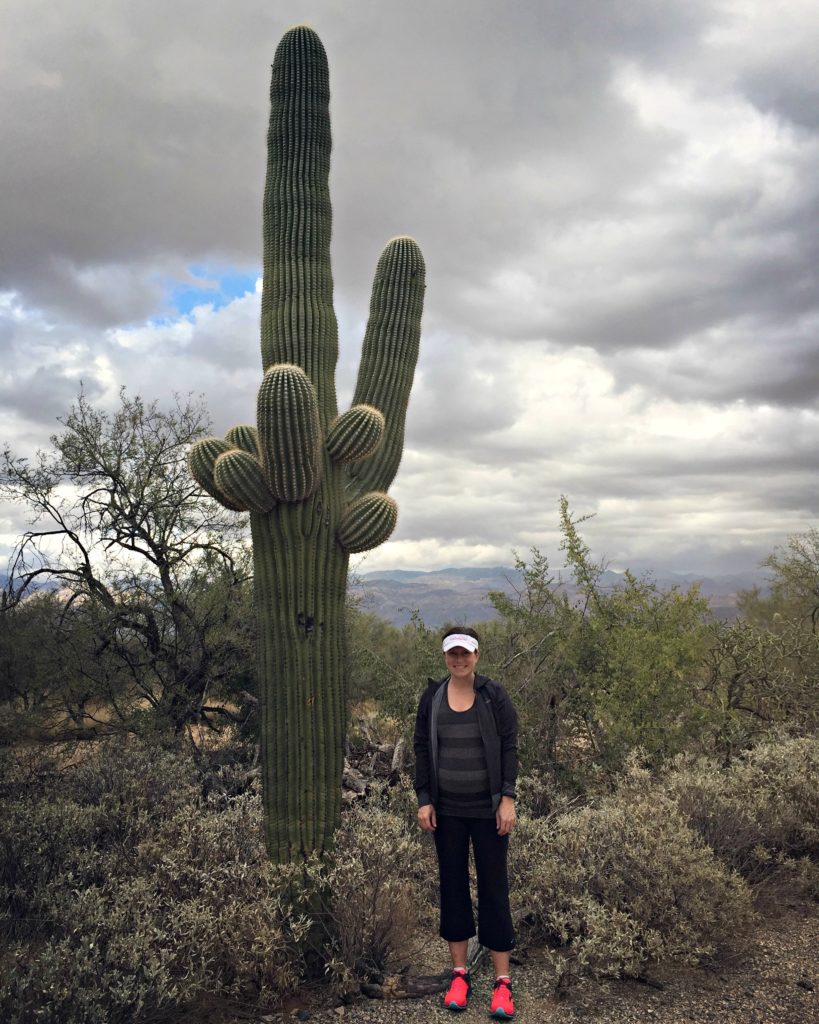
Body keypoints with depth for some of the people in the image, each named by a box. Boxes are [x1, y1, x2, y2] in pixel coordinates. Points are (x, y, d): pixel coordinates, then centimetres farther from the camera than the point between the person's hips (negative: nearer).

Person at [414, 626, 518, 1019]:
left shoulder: (494, 695, -7)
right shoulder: (432, 697, -1)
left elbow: (509, 747, -6)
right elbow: (422, 749, 2)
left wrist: (508, 799, -11)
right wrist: (424, 801, -1)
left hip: (487, 810, -2)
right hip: (447, 810, 2)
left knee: (494, 889, 4)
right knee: (452, 887, 11)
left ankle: (502, 982, 14)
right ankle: (460, 974, 25)